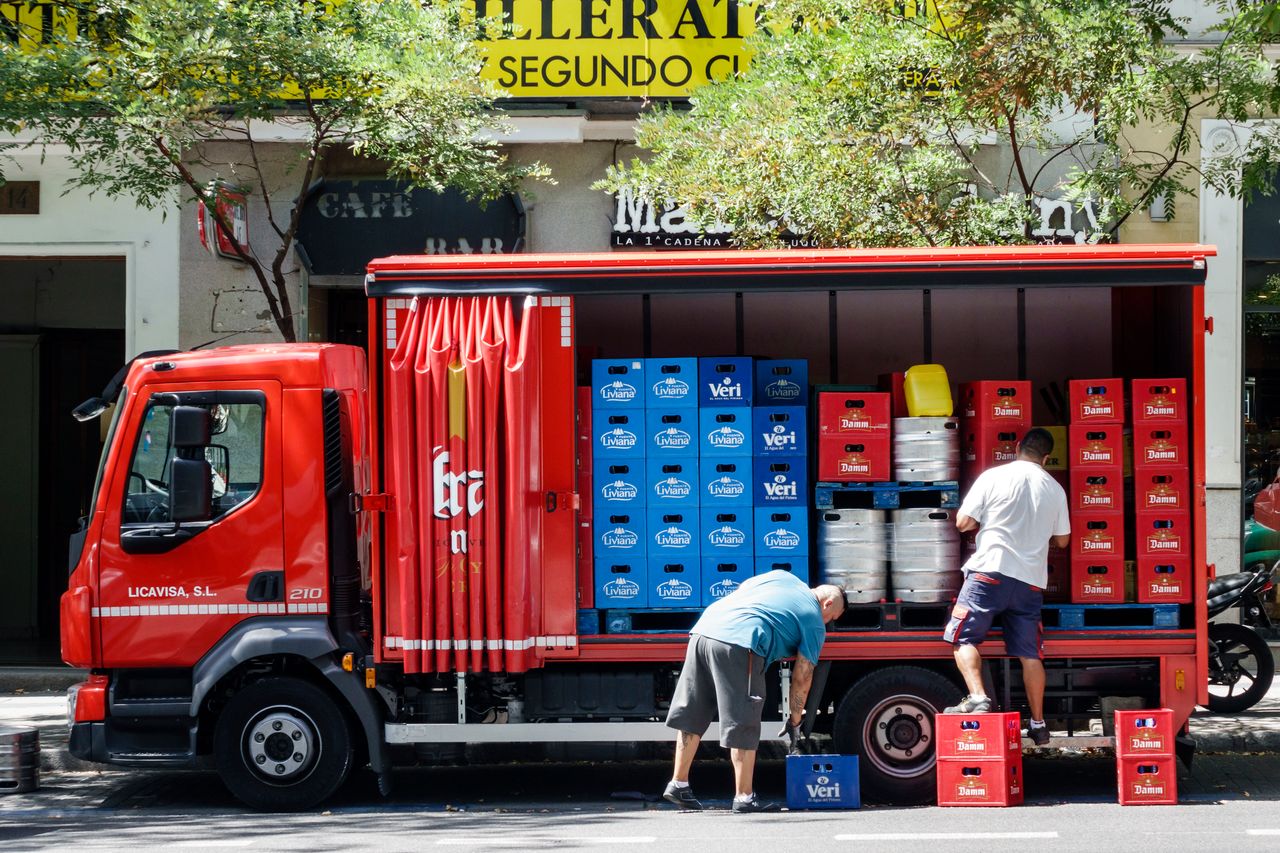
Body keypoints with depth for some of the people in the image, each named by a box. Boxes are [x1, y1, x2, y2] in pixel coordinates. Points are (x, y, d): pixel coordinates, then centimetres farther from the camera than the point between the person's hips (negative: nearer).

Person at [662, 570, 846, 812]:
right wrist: (796, 717, 22)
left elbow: (738, 593, 27)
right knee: (743, 728, 1)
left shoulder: (782, 576, 27)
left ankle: (678, 784, 20)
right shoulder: (815, 622, 11)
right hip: (738, 645, -7)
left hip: (703, 629, 7)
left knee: (691, 717, 15)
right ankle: (744, 797, 4)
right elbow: (802, 677, 10)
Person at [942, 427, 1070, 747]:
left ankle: (977, 697, -20)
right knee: (1030, 654, 9)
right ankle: (1038, 724, 12)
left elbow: (964, 523, -3)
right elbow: (1062, 540, 19)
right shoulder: (1055, 489, 9)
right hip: (1031, 580, 4)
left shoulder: (993, 477, -2)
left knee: (963, 637, 1)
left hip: (990, 571, -4)